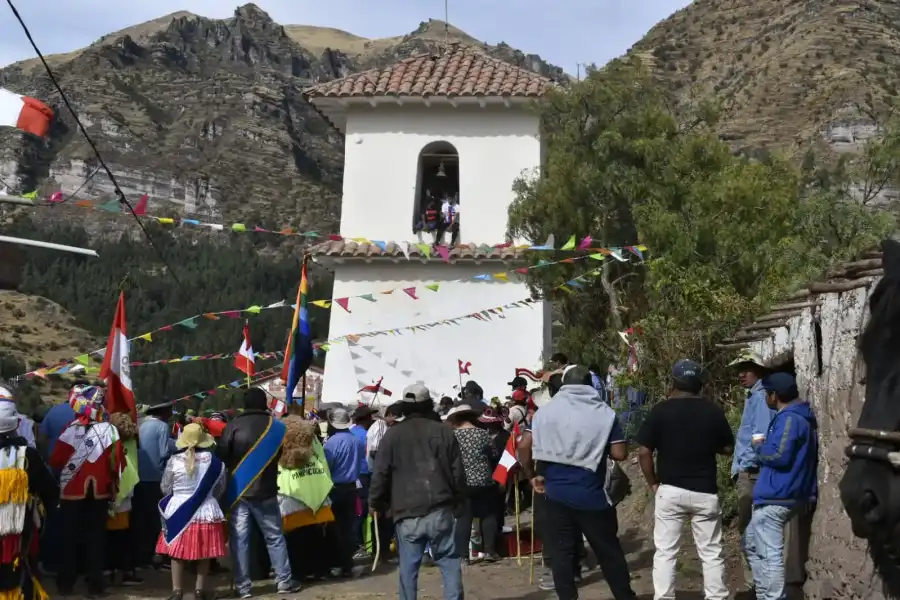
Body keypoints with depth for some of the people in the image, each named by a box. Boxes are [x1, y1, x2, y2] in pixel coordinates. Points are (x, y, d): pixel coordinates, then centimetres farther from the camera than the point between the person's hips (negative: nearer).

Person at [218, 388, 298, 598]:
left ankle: (242, 586, 6)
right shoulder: (276, 427, -1)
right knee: (274, 536, 11)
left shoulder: (234, 425, -8)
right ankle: (284, 581, 14)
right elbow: (285, 456, 6)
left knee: (239, 539, 4)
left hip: (237, 491, -1)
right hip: (265, 492, 1)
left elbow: (220, 457, -10)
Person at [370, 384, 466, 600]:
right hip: (440, 511, 1)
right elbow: (458, 473, 5)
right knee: (449, 561, 9)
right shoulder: (444, 432, 4)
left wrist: (376, 503, 14)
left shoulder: (393, 434, 1)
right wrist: (459, 502, 19)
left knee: (408, 567, 6)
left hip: (407, 513, 0)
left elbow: (380, 474, 0)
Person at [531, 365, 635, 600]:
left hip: (557, 494, 1)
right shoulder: (605, 412, -2)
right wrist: (600, 448, 12)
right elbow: (619, 454, -7)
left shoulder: (545, 411, 1)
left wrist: (535, 475, 9)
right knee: (609, 551, 12)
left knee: (562, 552, 7)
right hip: (592, 495, -1)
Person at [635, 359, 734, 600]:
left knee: (665, 552, 6)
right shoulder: (713, 411, 0)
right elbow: (728, 448, 8)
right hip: (705, 491, 1)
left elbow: (644, 452, -8)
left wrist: (653, 483, 3)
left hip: (670, 490, -1)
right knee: (711, 553, 10)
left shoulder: (661, 410, -5)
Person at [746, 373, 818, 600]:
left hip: (775, 497, -11)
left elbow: (779, 455, -25)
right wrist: (765, 444, 12)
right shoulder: (800, 416, 16)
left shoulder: (790, 419, -16)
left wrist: (759, 446, -7)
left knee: (770, 554, -7)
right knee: (753, 544, 21)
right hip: (778, 494, 11)